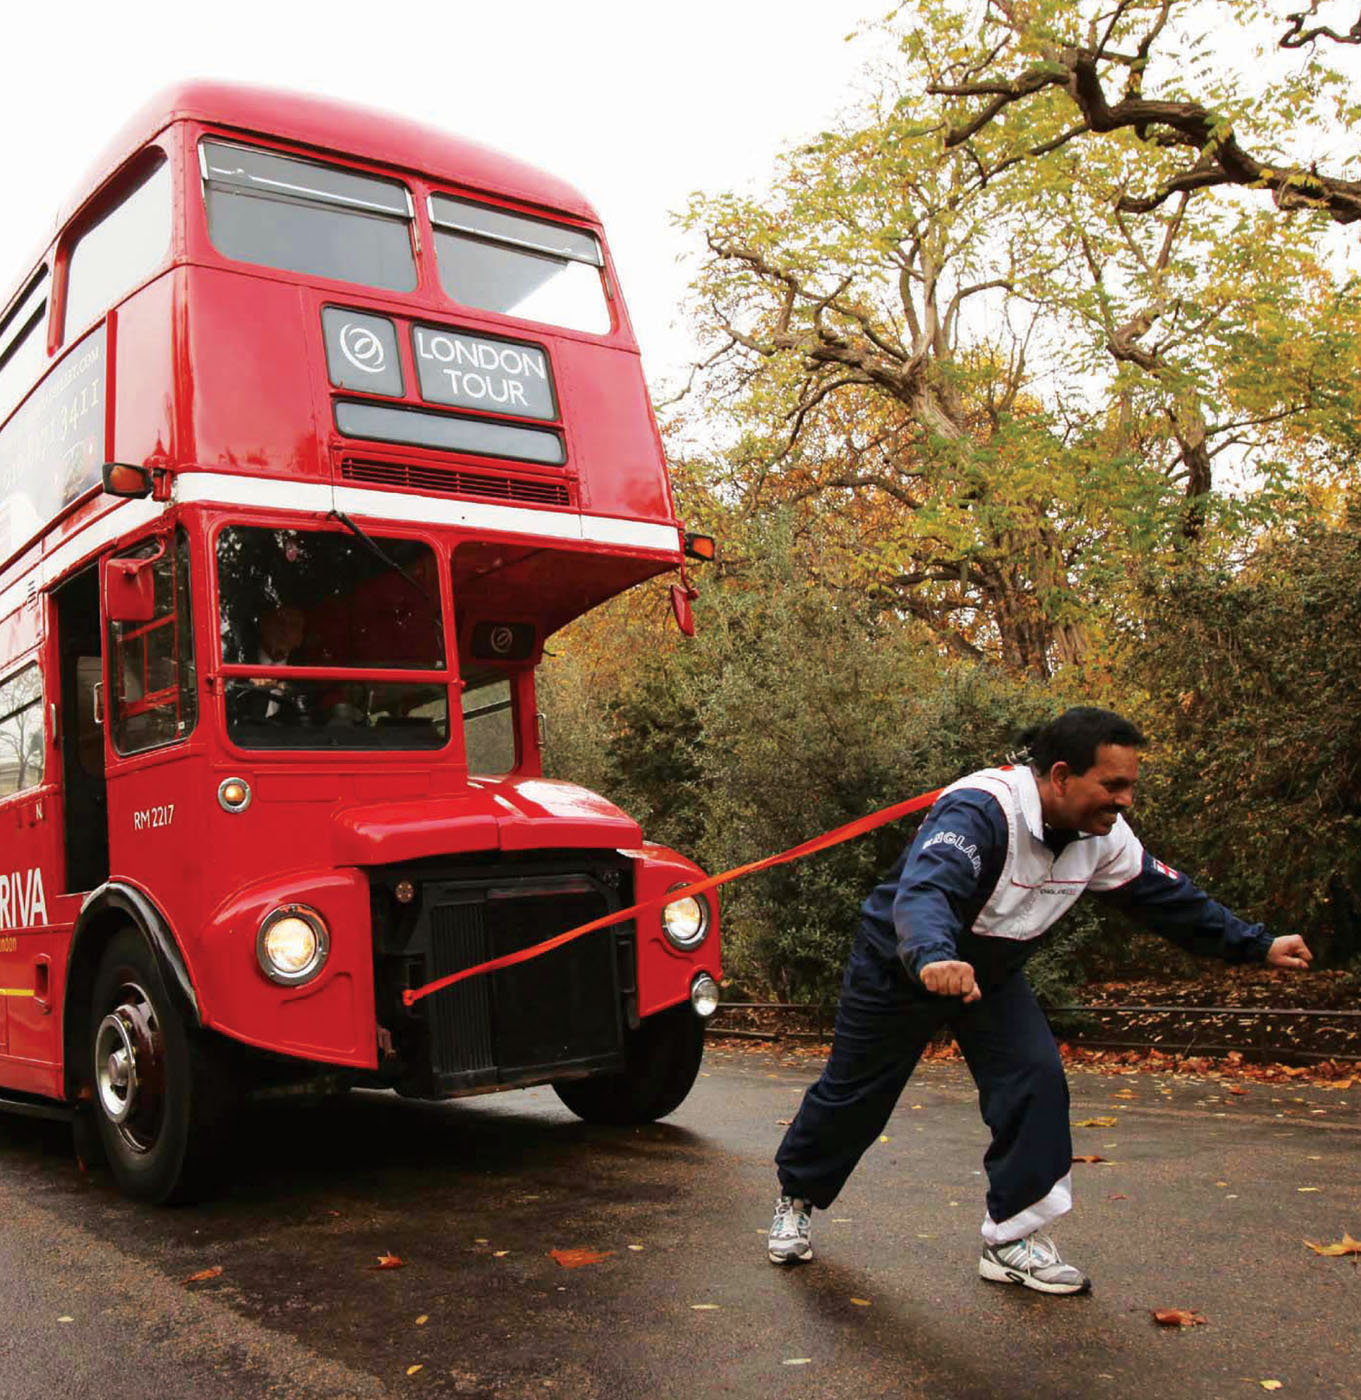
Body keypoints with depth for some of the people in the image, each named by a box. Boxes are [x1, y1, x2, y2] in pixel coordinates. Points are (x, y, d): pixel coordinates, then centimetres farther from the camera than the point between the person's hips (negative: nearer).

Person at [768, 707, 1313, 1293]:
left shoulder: (1101, 834, -12)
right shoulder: (981, 810, -37)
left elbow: (1165, 894, 0)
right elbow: (925, 888, -52)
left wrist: (1257, 945, -3)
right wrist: (933, 959, -72)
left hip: (991, 975, 6)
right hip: (901, 966, -6)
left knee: (1036, 1079, -12)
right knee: (852, 1093, 7)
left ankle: (1013, 1240, 2)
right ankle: (796, 1197, 34)